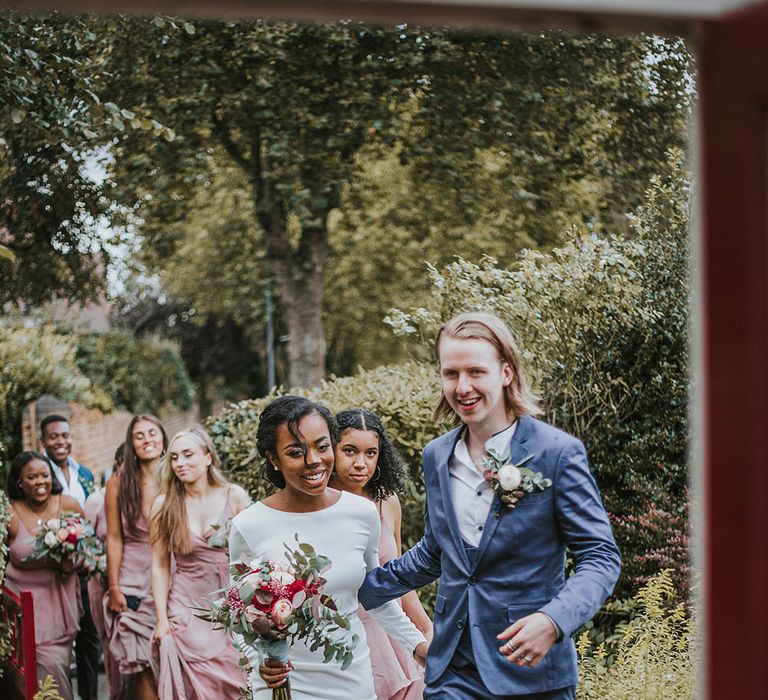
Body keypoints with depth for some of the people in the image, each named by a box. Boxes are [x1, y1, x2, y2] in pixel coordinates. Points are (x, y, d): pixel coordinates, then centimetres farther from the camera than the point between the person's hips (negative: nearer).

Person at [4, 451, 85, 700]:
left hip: (59, 599, 1)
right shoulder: (10, 515, -7)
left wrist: (72, 564, -9)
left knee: (55, 665, -5)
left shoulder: (69, 506, -3)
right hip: (24, 602, -1)